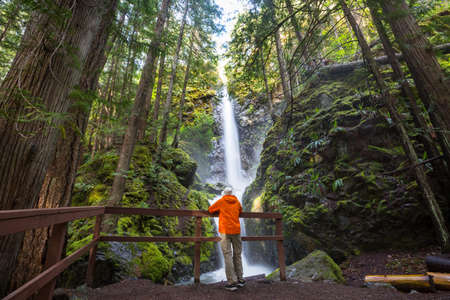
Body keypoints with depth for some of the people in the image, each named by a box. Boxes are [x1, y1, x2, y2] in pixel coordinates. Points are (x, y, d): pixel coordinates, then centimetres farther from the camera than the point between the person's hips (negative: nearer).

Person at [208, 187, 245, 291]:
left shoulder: (221, 201, 7)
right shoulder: (237, 202, 13)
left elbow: (210, 209, 16)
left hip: (225, 231, -3)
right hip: (236, 231, 3)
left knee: (227, 256, -2)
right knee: (237, 255, 12)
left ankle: (232, 282, -2)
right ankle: (240, 279, 18)